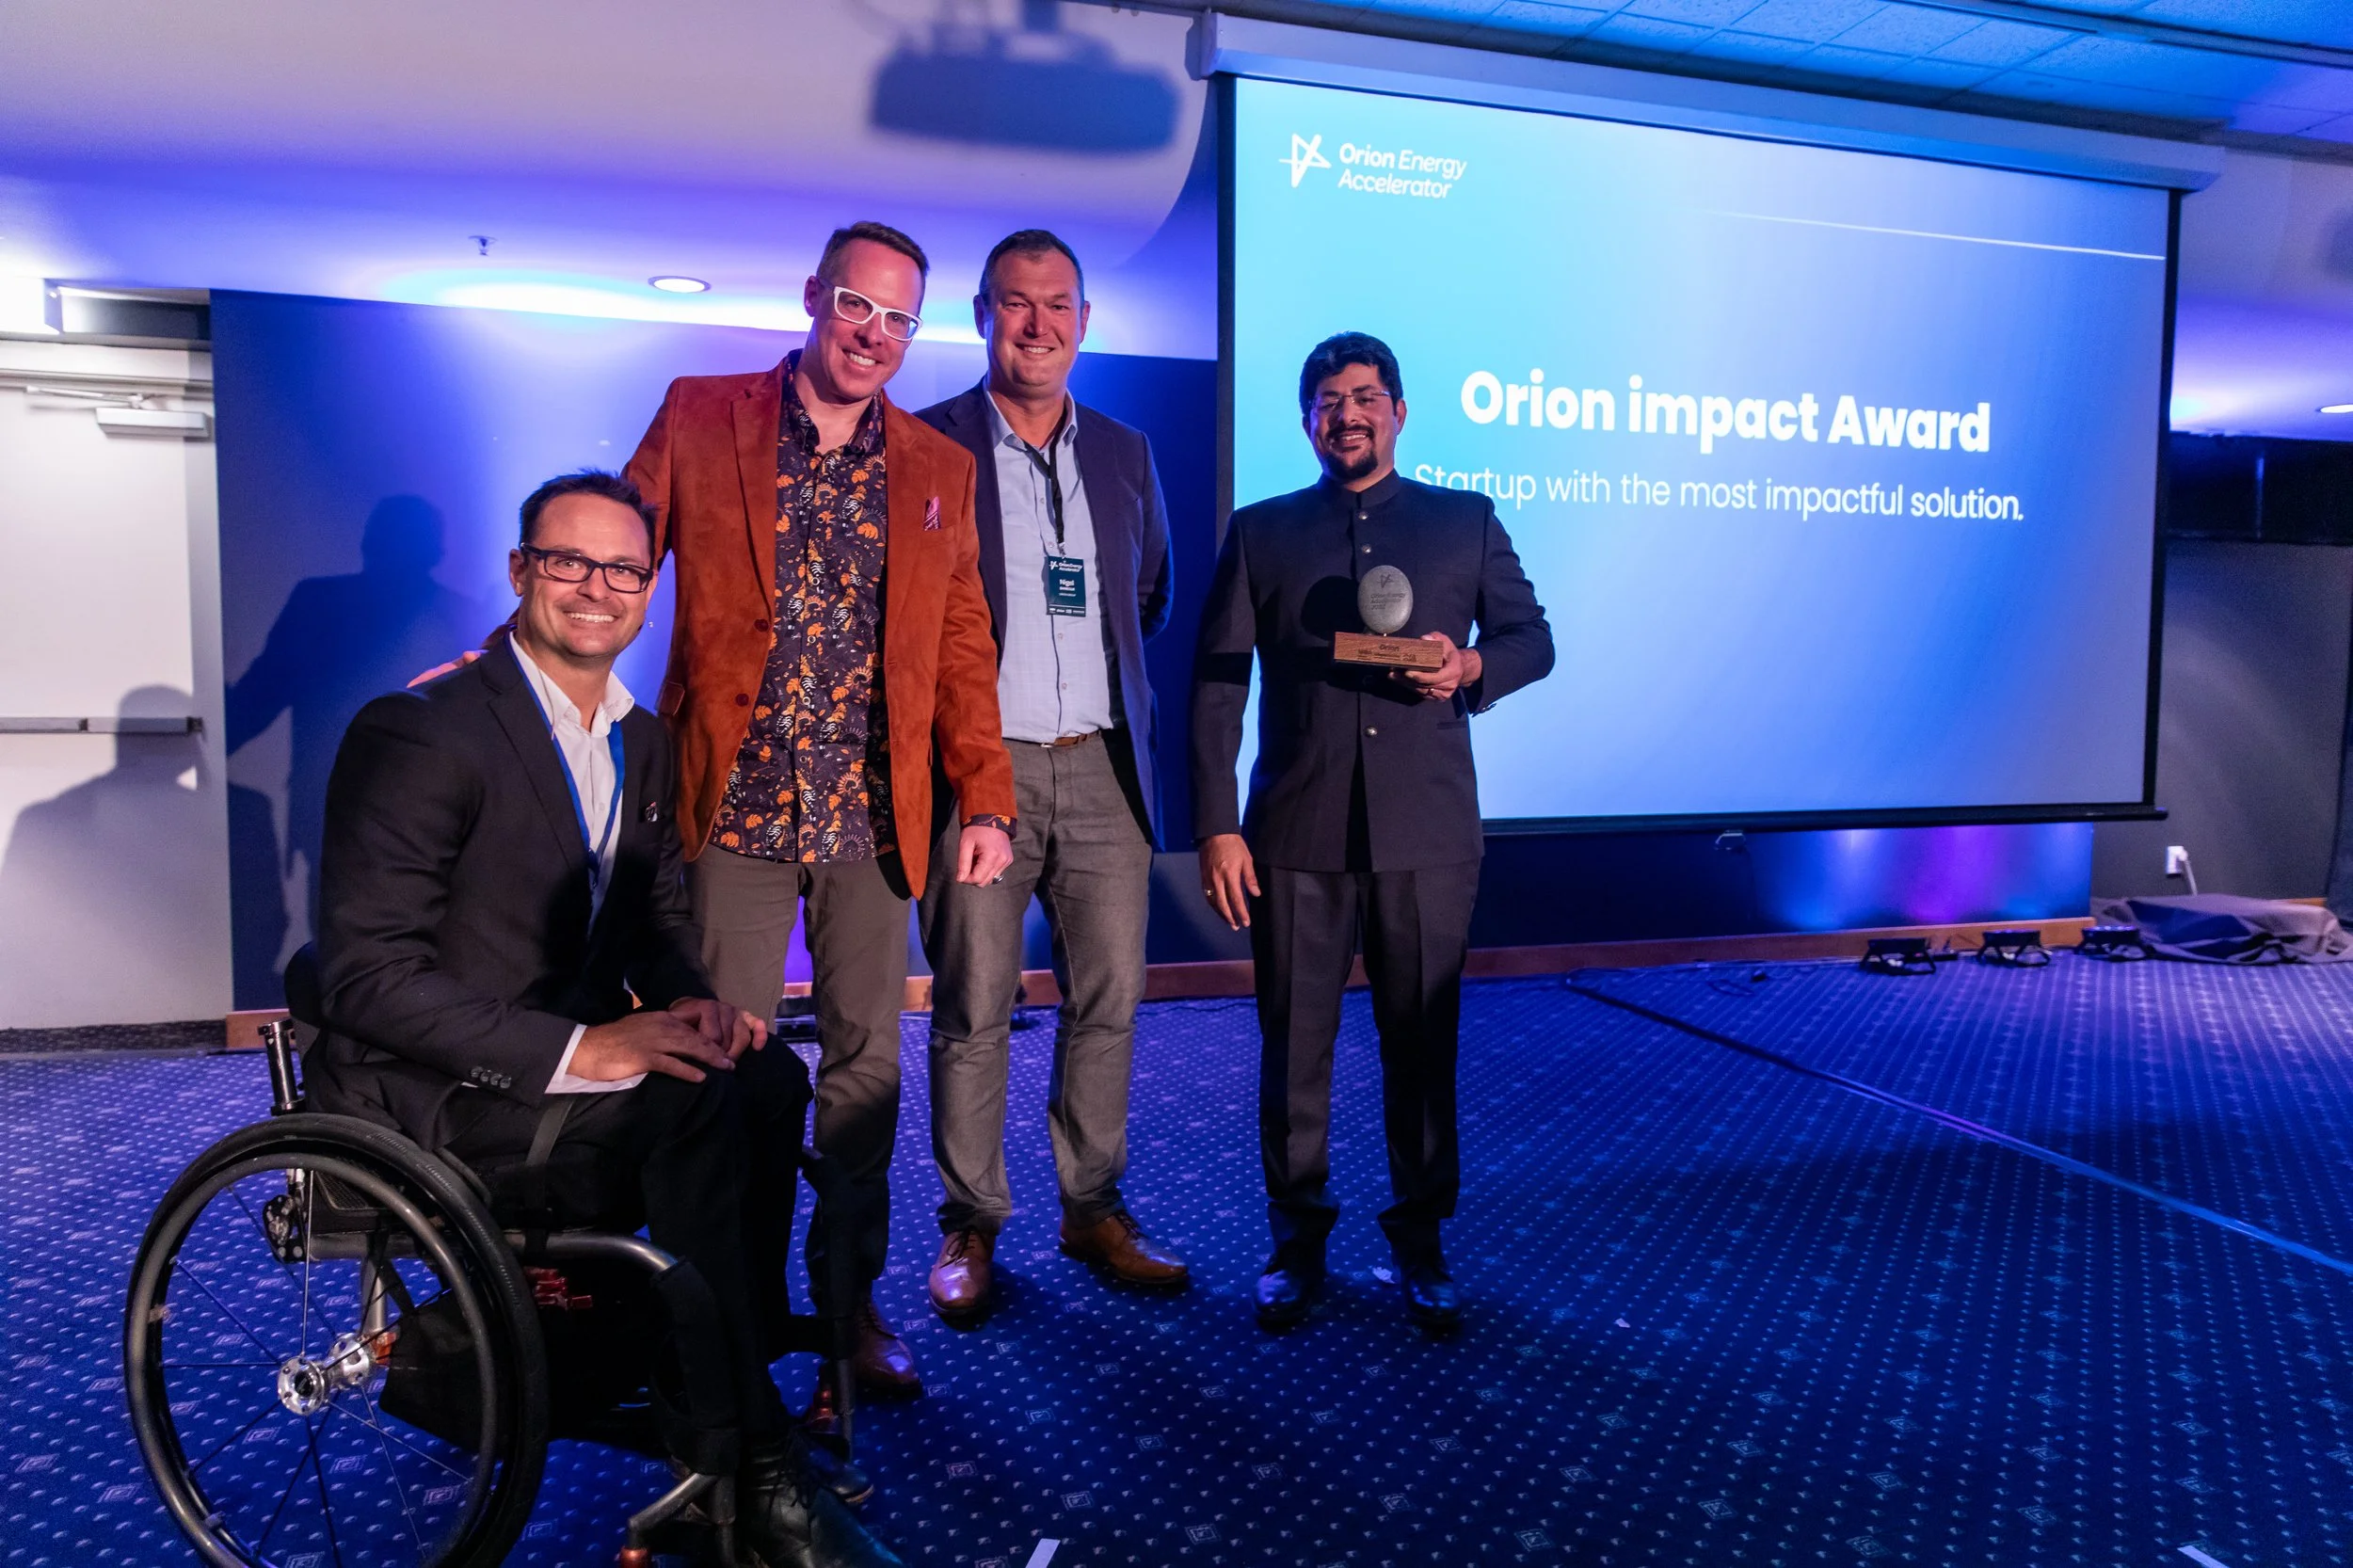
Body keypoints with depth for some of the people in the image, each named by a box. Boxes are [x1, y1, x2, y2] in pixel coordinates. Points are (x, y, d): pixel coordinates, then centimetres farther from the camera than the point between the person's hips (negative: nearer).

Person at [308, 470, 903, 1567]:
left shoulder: (639, 739, 9)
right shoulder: (418, 732, -16)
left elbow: (656, 915, 15)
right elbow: (365, 975, -21)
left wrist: (691, 1002, -9)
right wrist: (575, 1052, -30)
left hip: (570, 1063, 7)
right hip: (429, 1100, -7)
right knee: (699, 1109, -29)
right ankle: (754, 1475, -17)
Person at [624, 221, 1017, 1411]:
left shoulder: (939, 469, 11)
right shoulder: (699, 418, 4)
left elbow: (962, 649, 9)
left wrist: (985, 798, 3)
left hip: (871, 815, 2)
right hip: (735, 806, -2)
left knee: (866, 1062, 8)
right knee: (733, 1065, 3)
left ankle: (851, 1301, 23)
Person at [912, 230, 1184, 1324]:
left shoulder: (1126, 453, 13)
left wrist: (1110, 687, 13)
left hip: (1102, 770, 4)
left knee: (1108, 1002, 7)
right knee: (973, 1009, 3)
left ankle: (1094, 1210, 24)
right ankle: (971, 1225, 19)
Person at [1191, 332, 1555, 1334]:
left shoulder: (1466, 521, 13)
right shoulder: (1261, 532, 11)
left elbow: (1533, 637, 14)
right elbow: (1215, 688, 6)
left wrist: (1473, 666, -10)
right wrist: (1215, 827, -2)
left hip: (1428, 835, 0)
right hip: (1297, 835, 0)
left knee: (1423, 1044, 6)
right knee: (1293, 1045, 5)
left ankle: (1420, 1240, 22)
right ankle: (1296, 1238, 21)